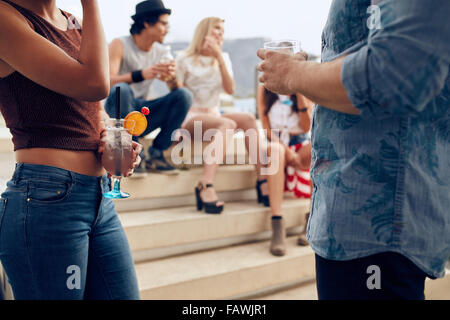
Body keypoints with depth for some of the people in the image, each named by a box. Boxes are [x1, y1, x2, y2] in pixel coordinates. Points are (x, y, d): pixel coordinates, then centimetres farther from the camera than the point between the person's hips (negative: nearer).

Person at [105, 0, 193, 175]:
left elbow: (176, 91, -2)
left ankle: (156, 154, -12)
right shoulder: (120, 45, -8)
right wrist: (141, 75, -38)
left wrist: (171, 78, -27)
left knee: (184, 95, -17)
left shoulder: (162, 52, 6)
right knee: (121, 89, -36)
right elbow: (107, 82, -23)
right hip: (117, 109, -4)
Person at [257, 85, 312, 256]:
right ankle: (277, 226, -46)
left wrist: (300, 94, -7)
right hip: (275, 142, -1)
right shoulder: (264, 88, 7)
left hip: (301, 147, 1)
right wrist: (288, 152, -16)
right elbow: (266, 127, -1)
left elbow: (306, 127, 0)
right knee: (275, 149, -37)